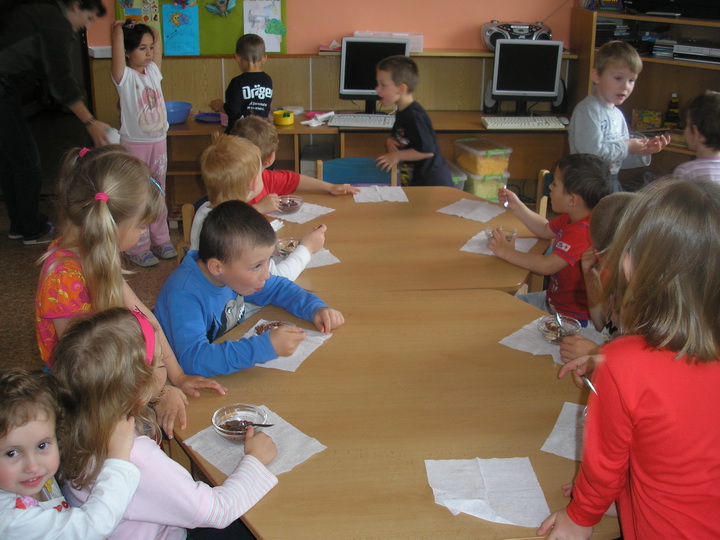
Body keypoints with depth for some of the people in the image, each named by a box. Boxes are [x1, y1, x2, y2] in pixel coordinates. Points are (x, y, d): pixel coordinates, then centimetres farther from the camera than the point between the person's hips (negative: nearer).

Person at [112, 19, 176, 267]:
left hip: (159, 142, 6)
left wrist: (142, 28, 12)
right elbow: (118, 36, -19)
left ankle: (159, 239, 27)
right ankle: (138, 248, 10)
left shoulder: (153, 71, 6)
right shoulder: (125, 76, -11)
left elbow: (157, 40, 12)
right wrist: (120, 27, -2)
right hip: (135, 145, -6)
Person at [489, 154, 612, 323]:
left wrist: (507, 252, -22)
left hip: (570, 316, -10)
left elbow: (546, 266, -35)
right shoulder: (570, 219, 2)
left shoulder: (582, 231, -31)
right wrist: (516, 206, 11)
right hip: (553, 298, 10)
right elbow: (546, 230, 21)